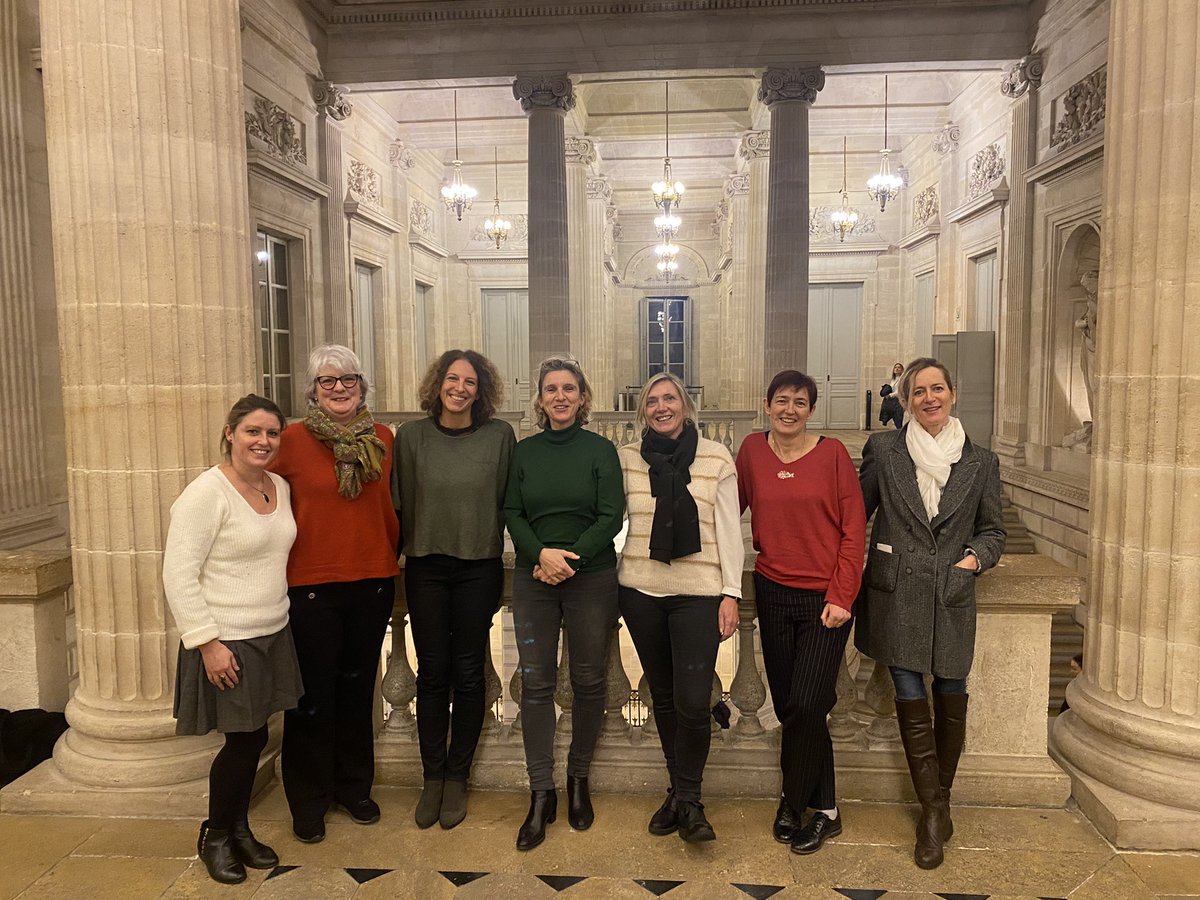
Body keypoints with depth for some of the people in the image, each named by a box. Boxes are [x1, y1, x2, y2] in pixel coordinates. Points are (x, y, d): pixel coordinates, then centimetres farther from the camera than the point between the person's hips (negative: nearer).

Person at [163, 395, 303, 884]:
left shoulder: (280, 487, 5)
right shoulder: (207, 492, -16)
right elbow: (179, 576, -18)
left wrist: (280, 613, 14)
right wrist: (208, 643, -19)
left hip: (272, 633, 7)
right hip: (227, 641, -6)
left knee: (253, 738, 15)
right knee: (245, 740, 3)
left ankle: (239, 828, 36)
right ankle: (214, 836, 28)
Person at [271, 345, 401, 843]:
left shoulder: (382, 438, 4)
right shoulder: (294, 439, -7)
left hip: (372, 582, 3)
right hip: (310, 584, -3)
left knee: (358, 688, 16)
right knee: (313, 696, 8)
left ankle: (354, 787, 35)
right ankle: (309, 801, 27)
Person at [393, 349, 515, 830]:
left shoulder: (500, 436, -3)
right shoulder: (411, 436, 1)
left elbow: (510, 502, 1)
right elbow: (400, 502, 4)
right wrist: (402, 550, 3)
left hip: (479, 568, -1)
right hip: (426, 567, 1)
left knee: (467, 674, 7)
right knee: (432, 673, 8)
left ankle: (456, 778, 24)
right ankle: (432, 777, 24)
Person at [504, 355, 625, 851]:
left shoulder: (601, 449, 0)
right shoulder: (524, 451, 8)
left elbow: (611, 515, -6)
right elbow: (512, 514, 3)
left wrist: (570, 559, -15)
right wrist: (542, 554, -13)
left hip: (591, 577, -2)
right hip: (533, 577, 2)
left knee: (588, 681, 7)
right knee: (536, 684, 2)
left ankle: (578, 779, 27)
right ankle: (541, 794, 12)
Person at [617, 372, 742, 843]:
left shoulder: (716, 457, -1)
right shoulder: (626, 457, 3)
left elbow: (729, 529, -1)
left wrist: (731, 593, -4)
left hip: (699, 592, -2)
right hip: (641, 590, 2)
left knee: (692, 700, -9)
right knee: (662, 696, 13)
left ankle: (688, 799, 14)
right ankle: (680, 791, 31)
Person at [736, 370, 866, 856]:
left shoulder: (832, 453, -4)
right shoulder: (752, 450, 3)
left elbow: (854, 530, -4)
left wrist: (842, 597, -9)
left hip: (825, 600, -3)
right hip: (773, 593, 3)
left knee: (805, 707, -6)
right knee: (790, 706, 9)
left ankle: (794, 803, 19)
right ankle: (825, 809, 28)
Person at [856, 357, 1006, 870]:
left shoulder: (980, 463, 6)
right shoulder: (883, 449, 1)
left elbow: (992, 530, 14)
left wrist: (975, 556, -4)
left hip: (952, 597, 2)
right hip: (896, 595, -1)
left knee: (950, 698, 10)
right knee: (910, 700, 1)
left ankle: (938, 801, 30)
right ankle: (933, 810, 16)